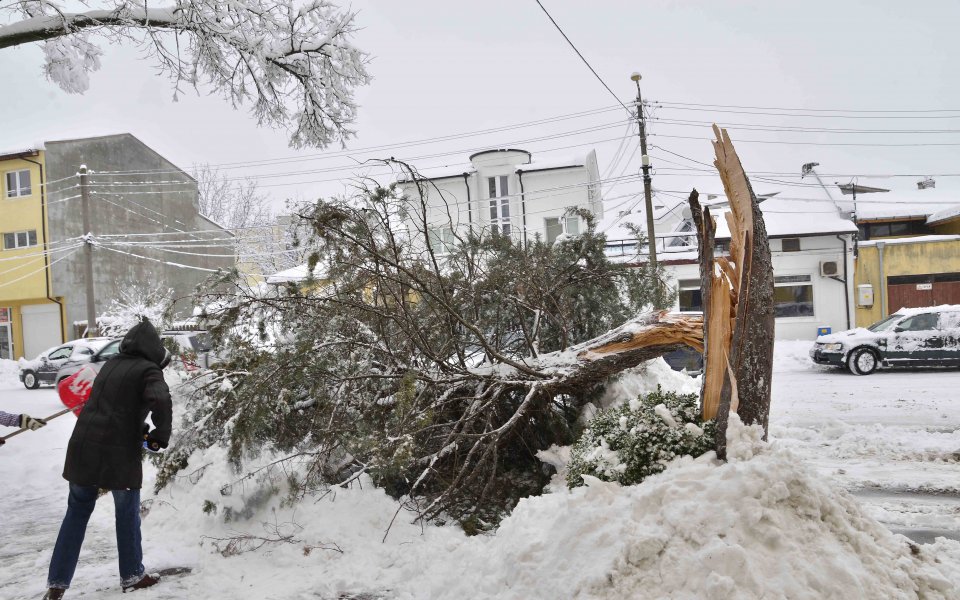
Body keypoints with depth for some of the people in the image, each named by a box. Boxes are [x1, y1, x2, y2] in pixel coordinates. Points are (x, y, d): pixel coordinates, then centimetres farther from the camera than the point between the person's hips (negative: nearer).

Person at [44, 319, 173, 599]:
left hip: (83, 446, 6)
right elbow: (161, 400, -27)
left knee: (77, 512, 17)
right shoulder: (148, 370, -8)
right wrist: (161, 434, -12)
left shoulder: (111, 364, 14)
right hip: (119, 452, -6)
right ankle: (132, 576, 24)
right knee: (127, 515, 12)